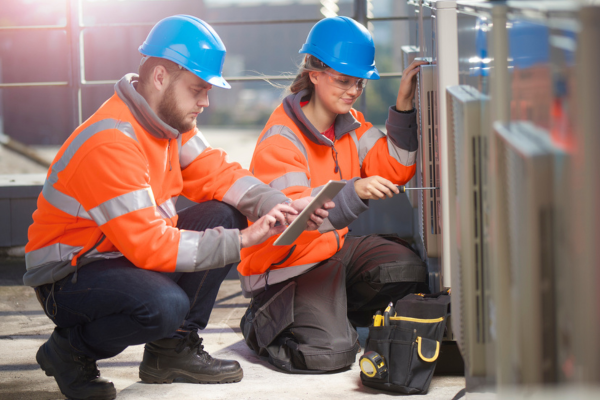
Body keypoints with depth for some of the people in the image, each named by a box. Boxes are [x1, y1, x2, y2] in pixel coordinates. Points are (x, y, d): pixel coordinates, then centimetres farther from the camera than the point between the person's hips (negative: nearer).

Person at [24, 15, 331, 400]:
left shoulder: (170, 119, 1)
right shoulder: (111, 143, -28)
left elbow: (214, 173, 3)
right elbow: (150, 246, -30)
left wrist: (281, 206, -15)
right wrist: (241, 241, -29)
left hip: (129, 257, 9)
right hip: (68, 277, -9)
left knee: (226, 215, -4)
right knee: (165, 303, -36)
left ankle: (174, 348, 5)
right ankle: (71, 351, -6)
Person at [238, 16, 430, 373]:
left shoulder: (351, 124, 6)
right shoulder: (280, 140, -20)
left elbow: (395, 169, 2)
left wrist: (404, 106, -8)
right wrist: (355, 192, -47)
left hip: (335, 248, 8)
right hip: (288, 267, -7)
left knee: (410, 269, -17)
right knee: (330, 353, -25)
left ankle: (330, 314, 6)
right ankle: (262, 324, 8)